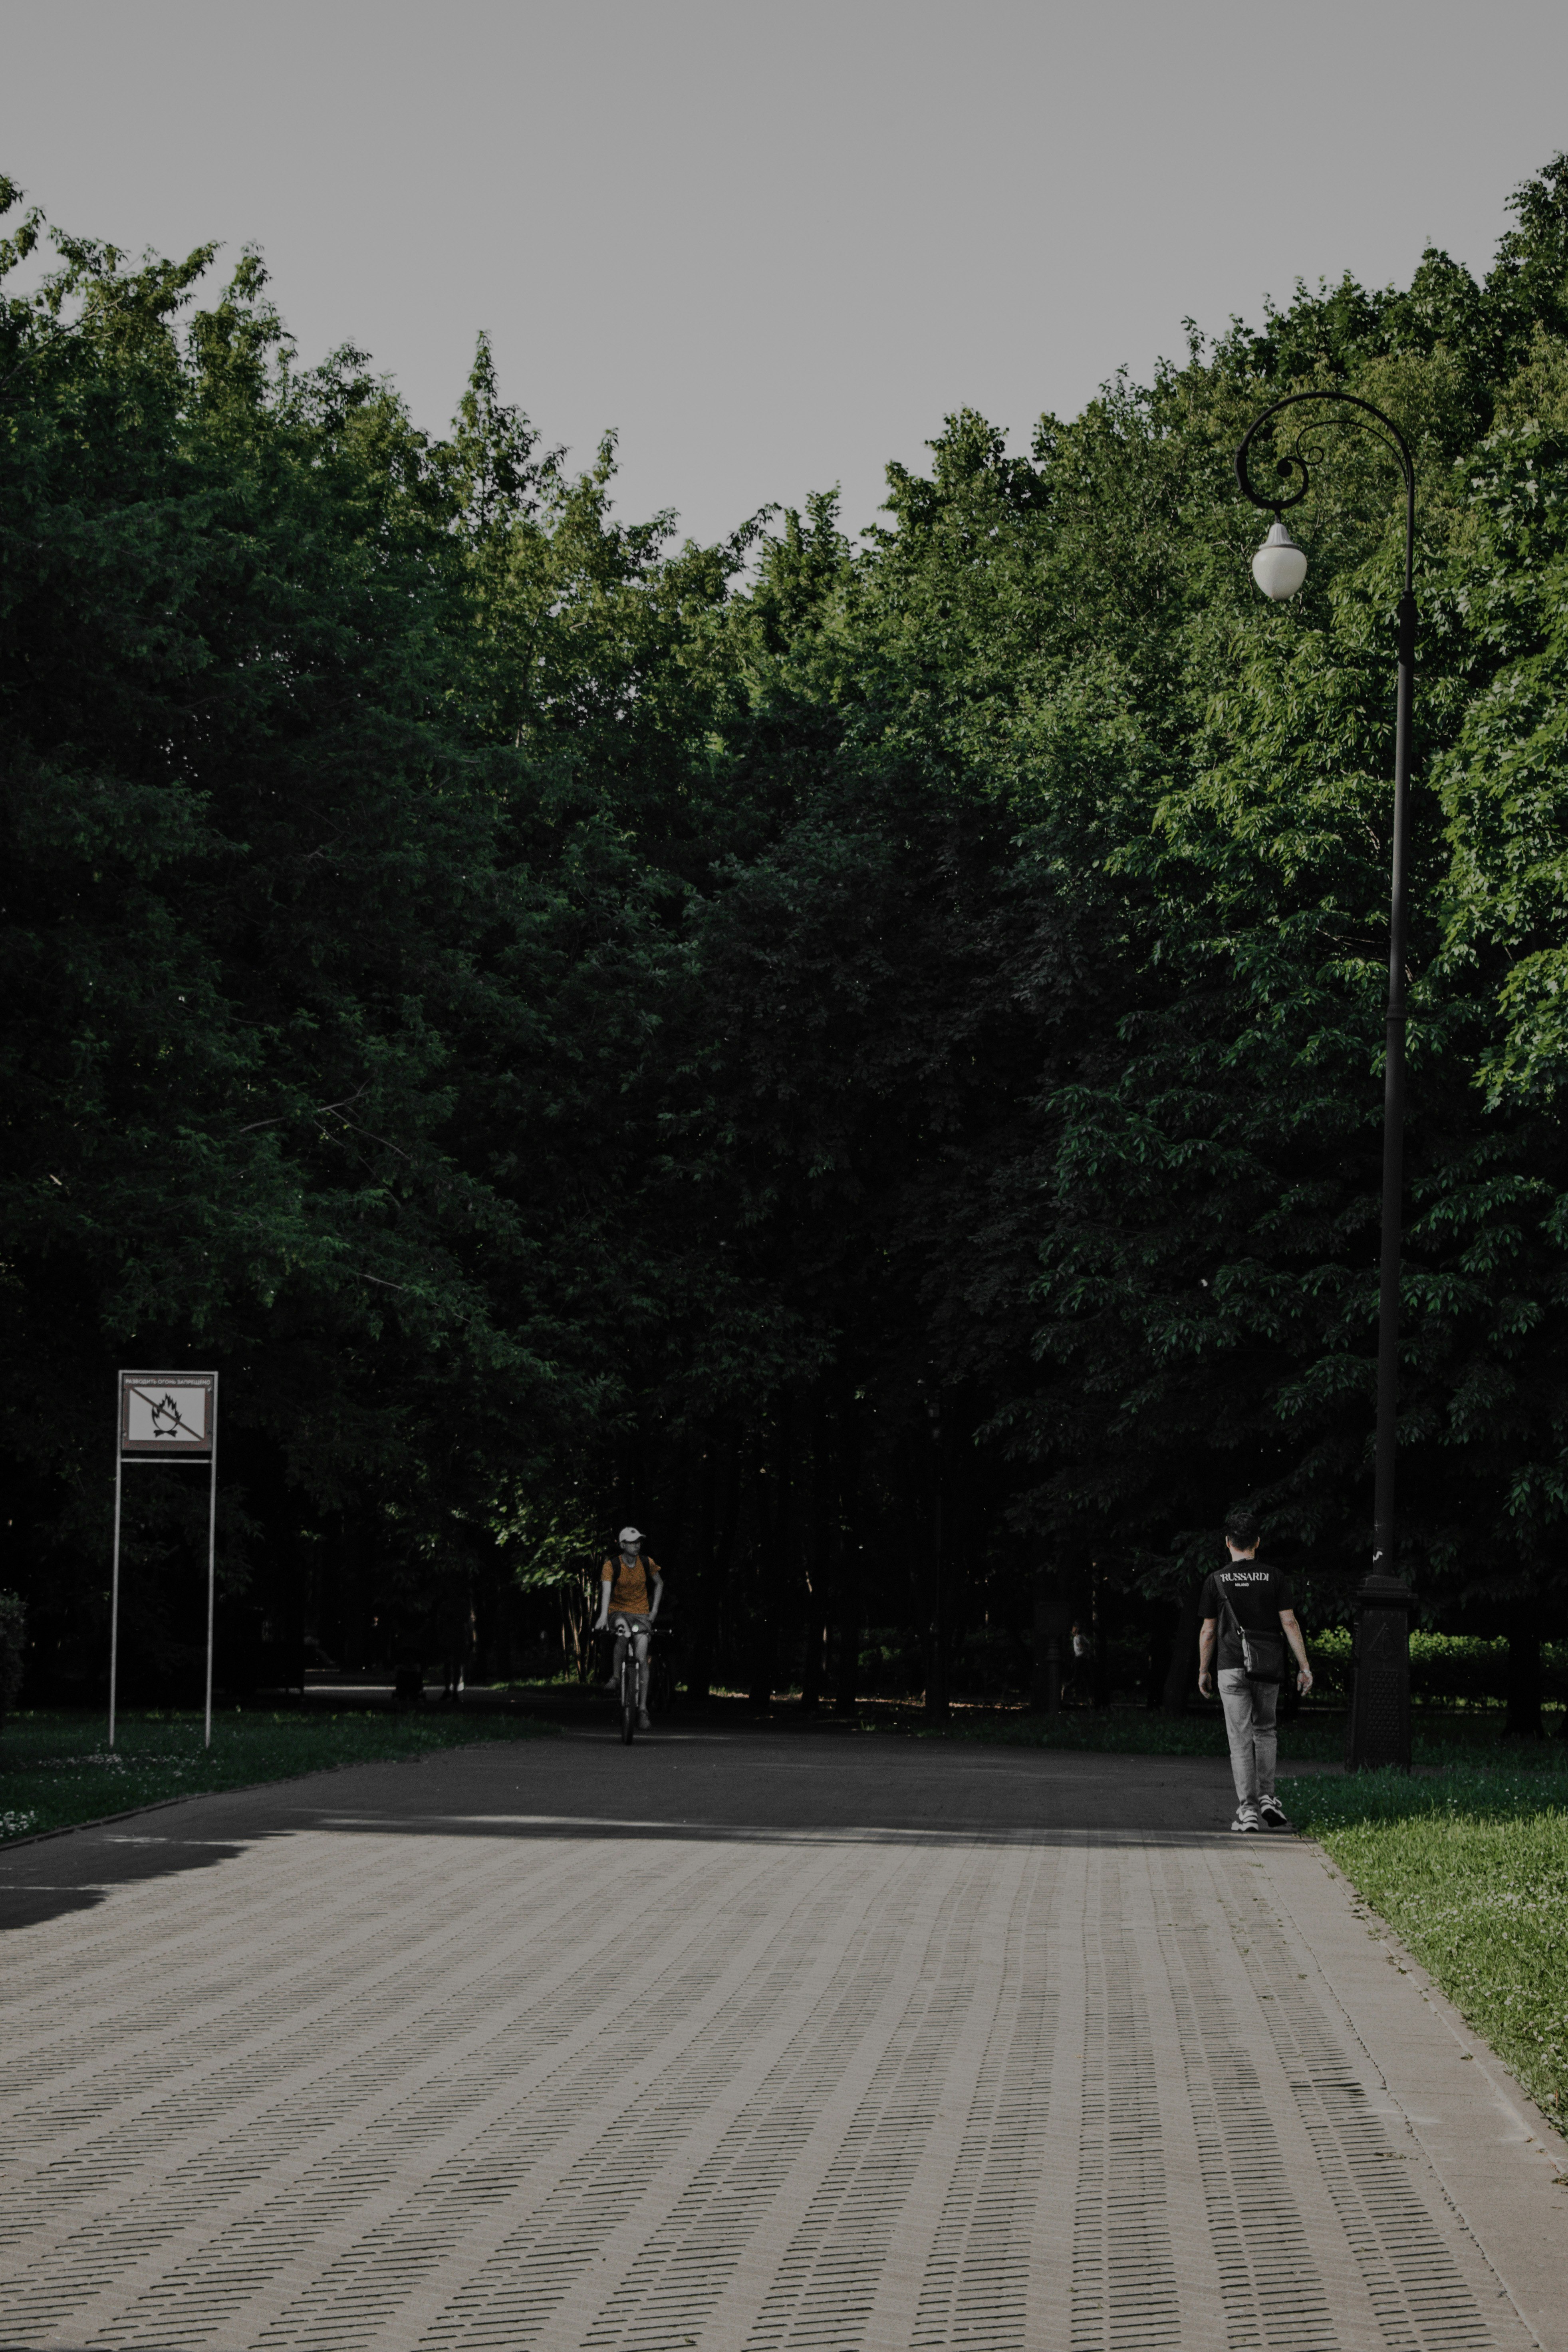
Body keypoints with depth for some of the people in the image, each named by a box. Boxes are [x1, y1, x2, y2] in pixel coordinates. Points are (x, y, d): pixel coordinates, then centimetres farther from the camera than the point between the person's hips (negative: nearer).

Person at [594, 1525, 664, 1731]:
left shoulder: (647, 1563, -2)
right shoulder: (611, 1566, -13)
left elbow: (659, 1584, 16)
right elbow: (606, 1591, -27)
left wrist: (654, 1610, 6)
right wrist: (603, 1616, -42)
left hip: (641, 1614, 2)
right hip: (619, 1612, -2)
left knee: (642, 1659, -14)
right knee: (623, 1633, -38)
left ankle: (643, 1710, -14)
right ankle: (616, 1675, -17)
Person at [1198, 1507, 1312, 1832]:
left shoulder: (1216, 1581, -1)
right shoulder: (1274, 1578, 0)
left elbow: (1208, 1631, 2)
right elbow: (1289, 1624, -3)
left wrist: (1203, 1671, 13)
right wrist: (1304, 1667, 0)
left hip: (1232, 1668, -1)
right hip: (1268, 1668, 1)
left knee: (1240, 1738, 0)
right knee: (1265, 1731, 20)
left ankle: (1248, 1808, -6)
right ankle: (1267, 1797, 9)